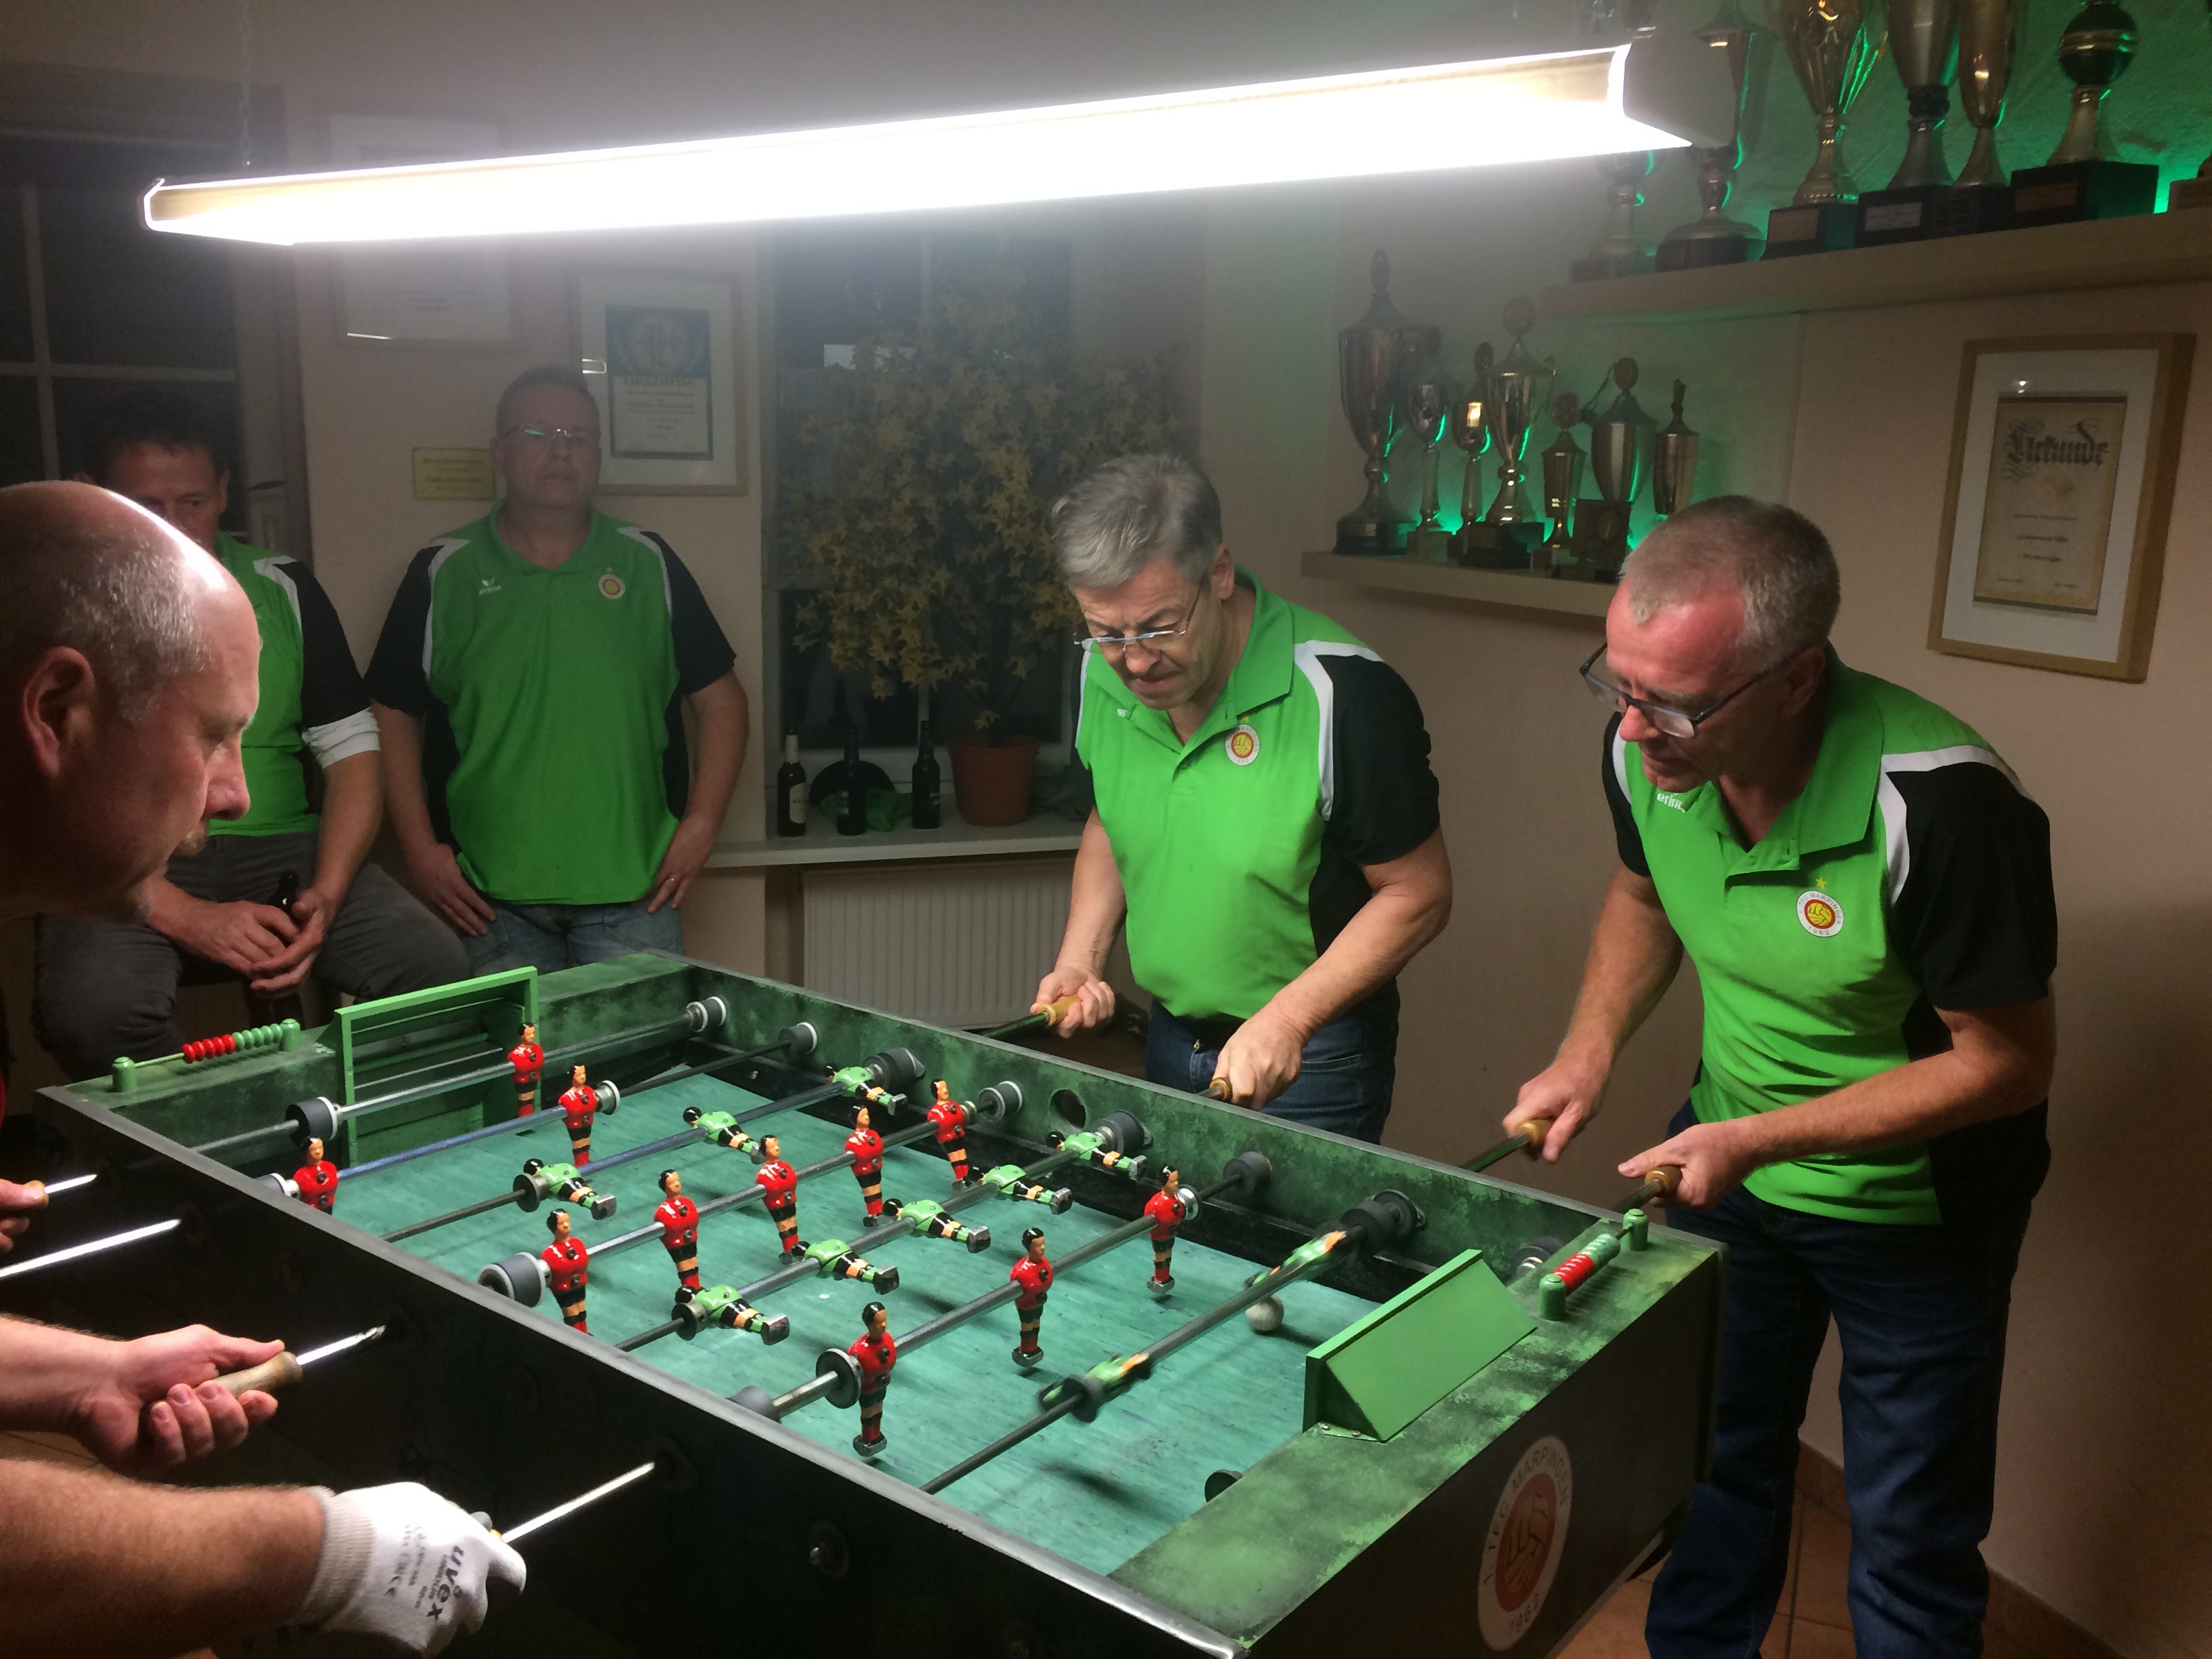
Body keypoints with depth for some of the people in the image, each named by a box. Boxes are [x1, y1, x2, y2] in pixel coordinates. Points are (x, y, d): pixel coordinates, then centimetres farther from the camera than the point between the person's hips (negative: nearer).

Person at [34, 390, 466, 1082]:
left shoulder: (283, 590, 9)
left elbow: (352, 751, 7)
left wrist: (326, 895, -11)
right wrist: (186, 918, -20)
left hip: (280, 846, 2)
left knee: (439, 968, -23)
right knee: (90, 1010, -35)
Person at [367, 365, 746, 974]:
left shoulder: (648, 564, 6)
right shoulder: (443, 573, 5)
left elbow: (719, 697, 8)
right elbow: (394, 716, 7)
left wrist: (701, 825, -1)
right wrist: (421, 848, -1)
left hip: (635, 887, 0)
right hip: (490, 896, 0)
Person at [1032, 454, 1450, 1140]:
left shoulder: (1341, 694, -23)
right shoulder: (1103, 676, -5)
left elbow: (1418, 894, -16)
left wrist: (1289, 1018, -25)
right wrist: (1080, 960, -2)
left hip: (1313, 1062, -5)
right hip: (1169, 1042, 6)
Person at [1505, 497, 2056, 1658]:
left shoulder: (1940, 805, -34)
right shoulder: (1645, 751, -17)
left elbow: (2009, 1061, -23)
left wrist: (1757, 1138, -27)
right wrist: (1589, 1053, -8)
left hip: (1917, 1207, -5)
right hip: (1725, 1162, 5)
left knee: (1908, 1547, 10)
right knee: (1712, 1457, 23)